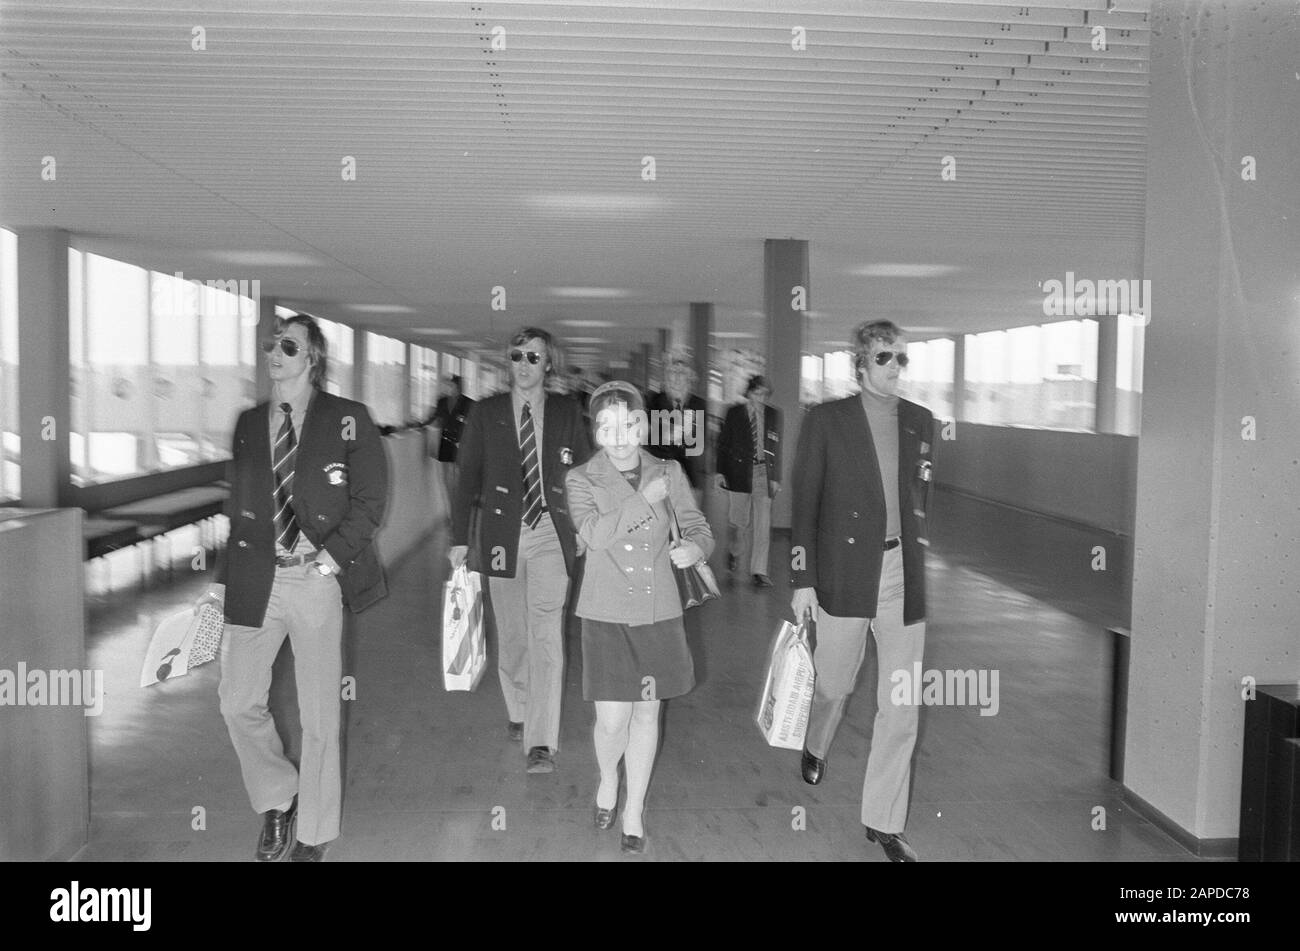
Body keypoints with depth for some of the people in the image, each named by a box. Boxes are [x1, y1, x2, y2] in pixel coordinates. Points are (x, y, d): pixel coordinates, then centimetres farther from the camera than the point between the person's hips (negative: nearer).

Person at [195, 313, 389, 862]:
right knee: (238, 703, 6)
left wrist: (332, 555, -16)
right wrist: (223, 580, 9)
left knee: (319, 715, 5)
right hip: (255, 579, 4)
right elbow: (238, 509, 14)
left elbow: (371, 501, -4)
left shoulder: (347, 420, -2)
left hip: (319, 578, -4)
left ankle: (315, 833, 23)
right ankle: (277, 800, 33)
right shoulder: (249, 423, 11)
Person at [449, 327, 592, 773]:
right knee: (511, 633, 12)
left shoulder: (567, 412, 4)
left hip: (551, 535, -1)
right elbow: (467, 479, 5)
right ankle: (519, 712, 33)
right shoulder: (484, 414, 4)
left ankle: (541, 744, -11)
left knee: (546, 636, -10)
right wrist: (460, 539, 1)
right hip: (501, 535, 2)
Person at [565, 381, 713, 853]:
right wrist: (647, 497, -21)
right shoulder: (582, 479, -5)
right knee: (612, 721, -4)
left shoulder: (669, 473, 2)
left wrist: (693, 548, -19)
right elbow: (594, 532, -21)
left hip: (659, 613, 2)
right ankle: (607, 777, 31)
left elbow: (699, 529, 4)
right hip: (606, 615, -2)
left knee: (647, 713, 11)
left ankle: (634, 809, 30)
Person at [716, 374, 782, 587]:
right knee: (738, 519, 3)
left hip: (764, 473, 1)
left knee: (762, 523, -4)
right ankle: (734, 551, 34)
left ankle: (759, 571, -1)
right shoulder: (734, 413, 4)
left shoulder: (773, 415, 8)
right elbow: (723, 443, 5)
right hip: (739, 471, -1)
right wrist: (721, 471, -2)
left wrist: (776, 477, 5)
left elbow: (777, 448, 9)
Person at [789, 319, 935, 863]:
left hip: (905, 579, 3)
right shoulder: (826, 420, -2)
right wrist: (802, 580, -7)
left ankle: (884, 819, 20)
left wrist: (928, 570, 10)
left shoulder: (921, 422, 8)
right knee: (834, 684, 14)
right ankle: (816, 746, 49)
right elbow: (804, 504, -3)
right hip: (845, 576, -3)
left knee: (901, 708, 4)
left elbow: (924, 501, 13)